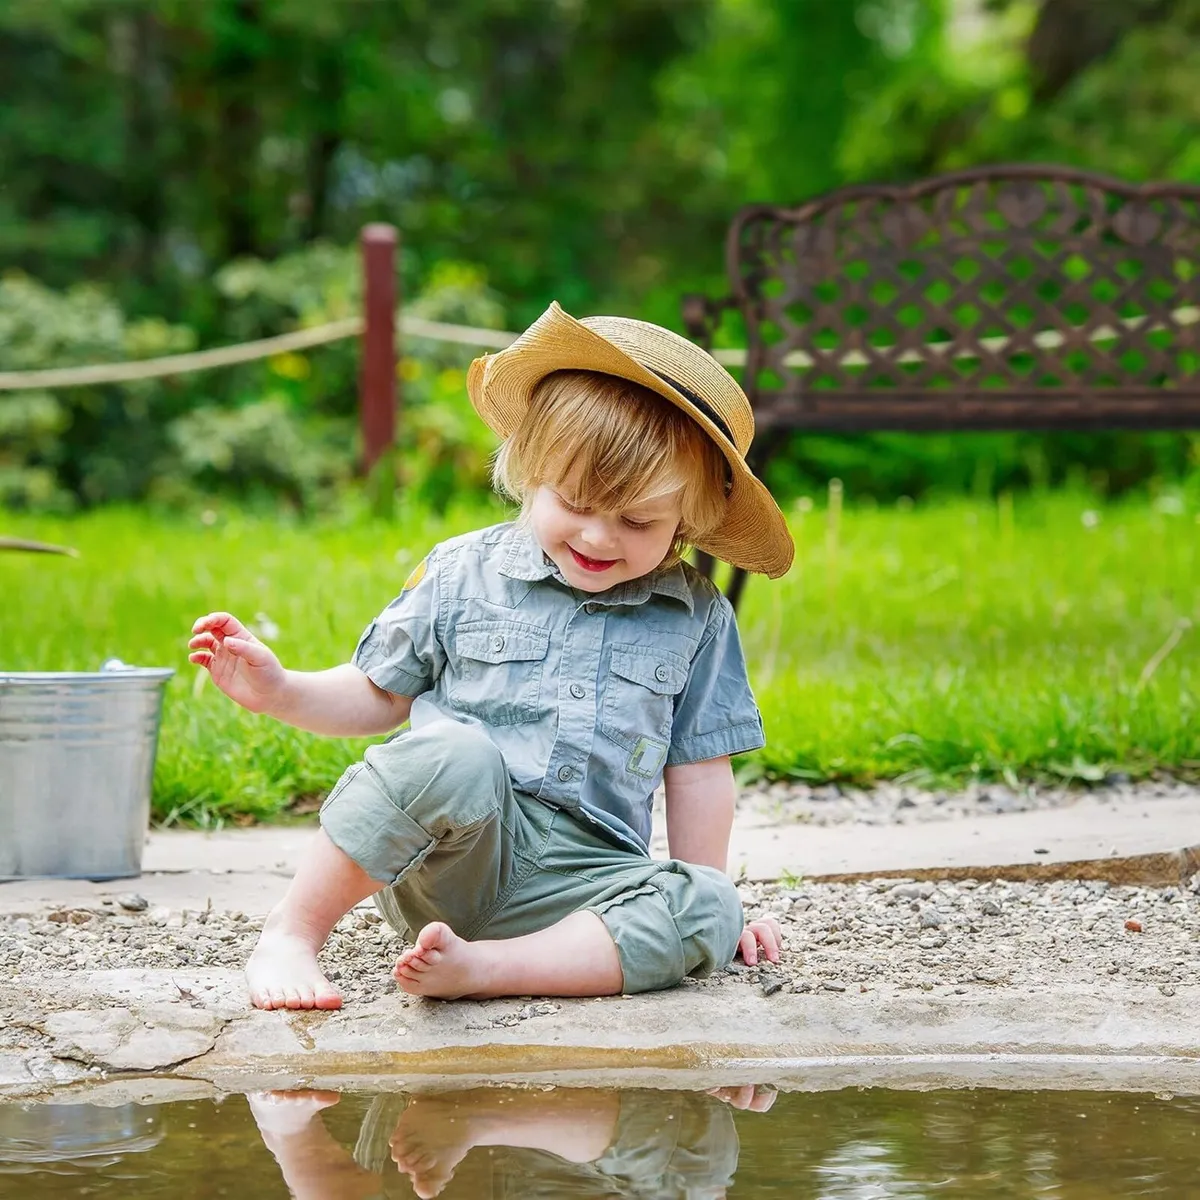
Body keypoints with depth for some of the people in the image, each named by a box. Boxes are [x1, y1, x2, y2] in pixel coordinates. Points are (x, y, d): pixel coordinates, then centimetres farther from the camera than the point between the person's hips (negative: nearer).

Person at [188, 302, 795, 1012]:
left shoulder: (698, 620, 9)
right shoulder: (463, 575, 6)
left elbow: (697, 767, 15)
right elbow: (381, 696, 14)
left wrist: (704, 895, 12)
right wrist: (280, 691, -2)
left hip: (579, 873, 2)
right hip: (448, 861, -2)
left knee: (709, 915, -28)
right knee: (455, 754, -36)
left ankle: (477, 967, -35)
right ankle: (291, 935, -23)